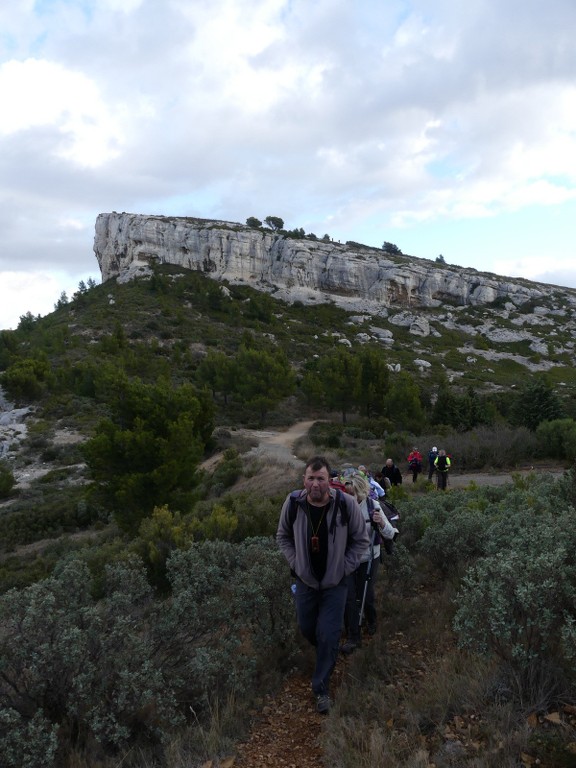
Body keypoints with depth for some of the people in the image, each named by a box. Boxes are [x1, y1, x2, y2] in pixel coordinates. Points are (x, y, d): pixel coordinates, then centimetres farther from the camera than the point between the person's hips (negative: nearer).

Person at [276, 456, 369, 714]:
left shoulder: (346, 504, -23)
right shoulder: (293, 503, -19)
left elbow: (361, 540, -7)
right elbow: (283, 536, 2)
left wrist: (343, 568, -8)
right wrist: (295, 563, -5)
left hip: (335, 584, -2)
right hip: (305, 580, 2)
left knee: (329, 637, -2)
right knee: (307, 628, 18)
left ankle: (321, 688, 20)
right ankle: (325, 653, 52)